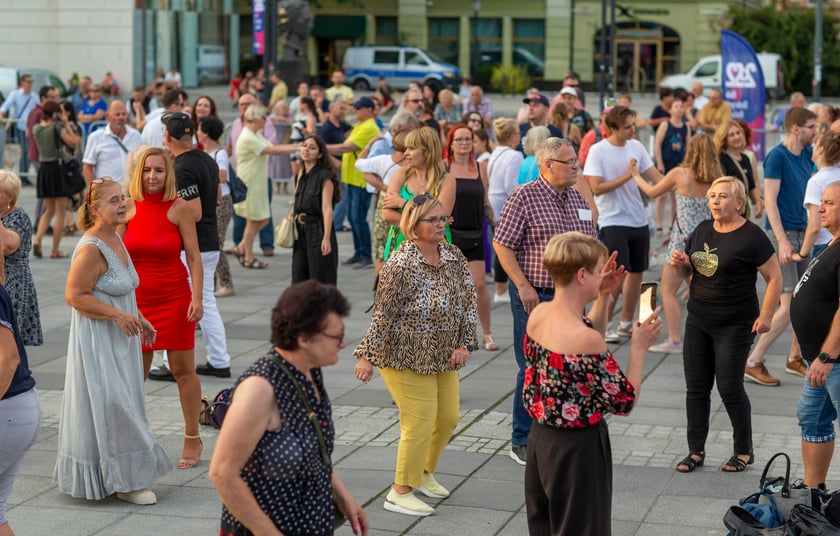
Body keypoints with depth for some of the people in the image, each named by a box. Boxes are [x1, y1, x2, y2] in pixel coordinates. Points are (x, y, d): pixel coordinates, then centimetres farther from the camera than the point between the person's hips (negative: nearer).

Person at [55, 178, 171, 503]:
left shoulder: (115, 240, 9)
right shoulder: (91, 249, -21)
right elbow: (75, 295, -23)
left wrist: (139, 318, 14)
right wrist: (118, 315, -25)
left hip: (119, 340, 10)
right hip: (97, 341, -10)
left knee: (121, 403, 15)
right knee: (110, 406, -5)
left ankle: (126, 478, 26)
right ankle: (123, 480, 3)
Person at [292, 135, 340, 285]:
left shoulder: (324, 176, -9)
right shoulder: (300, 176, 13)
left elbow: (327, 208, -16)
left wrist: (326, 238, -22)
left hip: (318, 229, -7)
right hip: (300, 232, 7)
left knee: (320, 281, -3)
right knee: (299, 281, 7)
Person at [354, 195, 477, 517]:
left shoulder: (454, 257, 0)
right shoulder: (401, 266, -21)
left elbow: (469, 301, 4)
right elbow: (383, 314, -18)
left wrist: (465, 344, -5)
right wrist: (367, 356, -17)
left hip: (443, 357, 8)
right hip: (406, 357, -8)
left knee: (448, 418, 15)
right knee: (420, 423, -5)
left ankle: (424, 473, 38)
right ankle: (400, 493, 10)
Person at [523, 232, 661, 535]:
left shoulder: (538, 314, -4)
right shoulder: (584, 338, -28)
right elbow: (624, 402, -17)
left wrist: (603, 297, 10)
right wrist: (639, 347, -8)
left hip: (541, 439, 8)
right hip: (577, 450, -8)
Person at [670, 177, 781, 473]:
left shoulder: (751, 236, -13)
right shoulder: (702, 230, 7)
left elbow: (775, 277, -11)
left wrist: (765, 315, -15)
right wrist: (681, 263, -3)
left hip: (735, 325, -6)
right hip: (698, 321, 6)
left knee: (730, 388, -1)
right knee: (696, 388, 7)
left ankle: (744, 452, 15)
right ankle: (696, 451, 16)